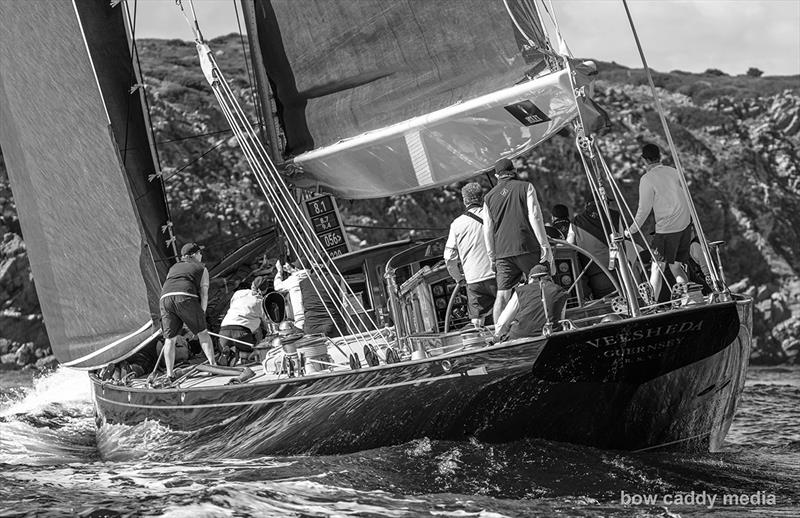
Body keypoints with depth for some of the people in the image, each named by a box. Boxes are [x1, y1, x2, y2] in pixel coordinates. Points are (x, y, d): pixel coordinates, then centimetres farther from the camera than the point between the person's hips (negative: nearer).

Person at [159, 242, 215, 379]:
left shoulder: (173, 268, 35)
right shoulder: (202, 269, 22)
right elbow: (204, 294, 11)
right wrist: (201, 315, 16)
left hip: (165, 299, 4)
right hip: (186, 298, -4)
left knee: (170, 338, 9)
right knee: (202, 333, 7)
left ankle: (169, 374, 1)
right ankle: (213, 365, -4)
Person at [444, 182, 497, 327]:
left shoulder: (457, 224, 2)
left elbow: (449, 258, 3)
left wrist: (458, 277, 17)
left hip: (473, 279, 0)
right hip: (496, 275, 0)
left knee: (477, 319, 5)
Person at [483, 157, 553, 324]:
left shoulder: (489, 197, 14)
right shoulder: (525, 187, 3)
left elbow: (488, 230, 12)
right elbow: (535, 217, -6)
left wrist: (493, 258, 17)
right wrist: (545, 246, -7)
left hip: (503, 253, 3)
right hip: (528, 248, -3)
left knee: (502, 295, 2)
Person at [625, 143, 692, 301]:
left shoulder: (647, 179, -12)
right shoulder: (674, 171, 7)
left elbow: (644, 209, -11)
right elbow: (687, 198, 14)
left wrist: (632, 229, 0)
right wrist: (691, 219, 26)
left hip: (666, 228, -6)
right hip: (685, 225, 6)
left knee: (657, 267, 1)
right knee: (675, 265, 18)